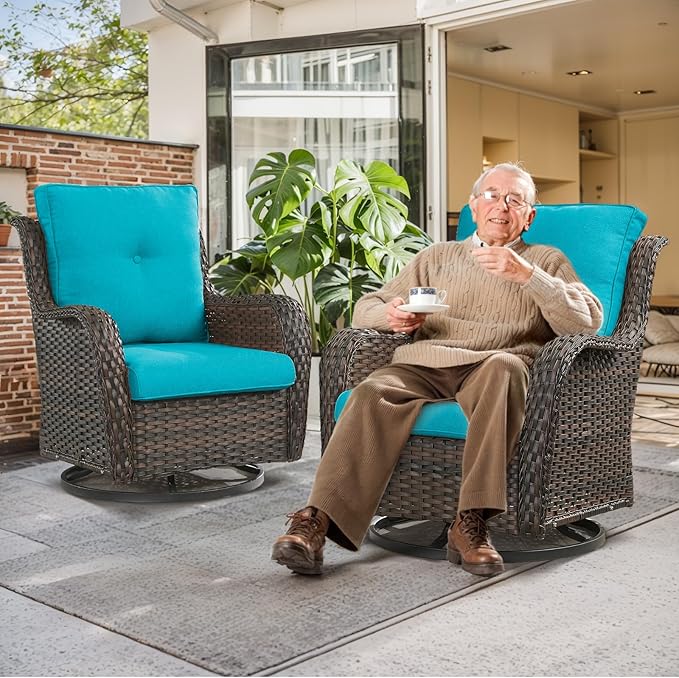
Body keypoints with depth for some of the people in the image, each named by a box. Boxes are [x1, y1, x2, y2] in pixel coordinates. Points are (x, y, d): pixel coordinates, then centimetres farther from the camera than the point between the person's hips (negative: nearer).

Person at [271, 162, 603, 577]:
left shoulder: (546, 261, 24)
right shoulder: (438, 256, 29)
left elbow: (589, 321, 5)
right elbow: (366, 309, 24)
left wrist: (526, 274, -7)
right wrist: (391, 315, -2)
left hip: (493, 367, -2)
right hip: (424, 364, 2)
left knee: (504, 367, -38)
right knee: (374, 392, -31)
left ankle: (471, 524, -39)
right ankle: (315, 524, -39)